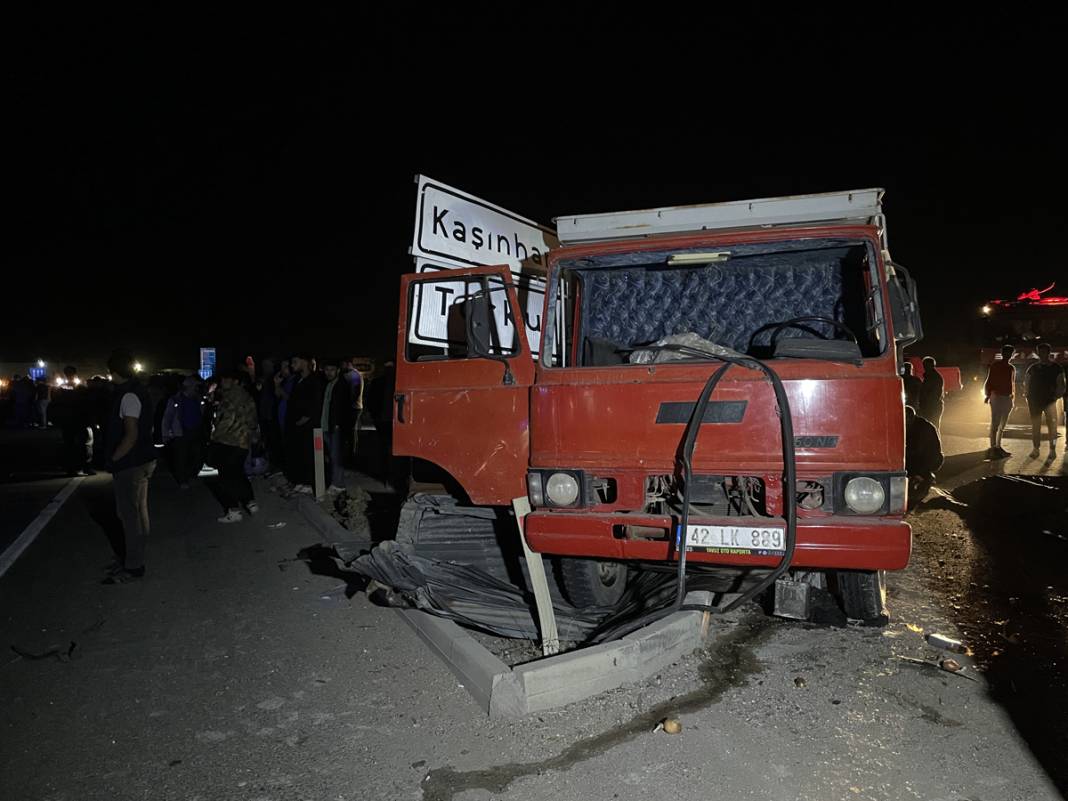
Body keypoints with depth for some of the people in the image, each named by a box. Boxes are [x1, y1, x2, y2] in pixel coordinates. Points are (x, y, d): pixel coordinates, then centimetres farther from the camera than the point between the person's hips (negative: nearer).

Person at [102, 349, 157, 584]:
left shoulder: (128, 395, -19)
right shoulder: (137, 391, 10)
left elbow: (131, 436, -23)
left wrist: (113, 459, -12)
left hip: (130, 465, -10)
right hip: (141, 460, 10)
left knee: (129, 514, -2)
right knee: (137, 512, 17)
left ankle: (133, 567, 6)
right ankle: (135, 559, 28)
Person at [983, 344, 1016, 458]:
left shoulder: (1012, 368, 14)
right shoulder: (995, 365, -4)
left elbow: (1013, 384, 20)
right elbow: (989, 381, -9)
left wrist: (1012, 397, 16)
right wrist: (988, 395, -18)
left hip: (1007, 398, 7)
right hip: (997, 397, -7)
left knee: (1002, 424, 11)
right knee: (995, 423, -9)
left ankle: (998, 447, 18)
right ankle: (993, 448, -9)